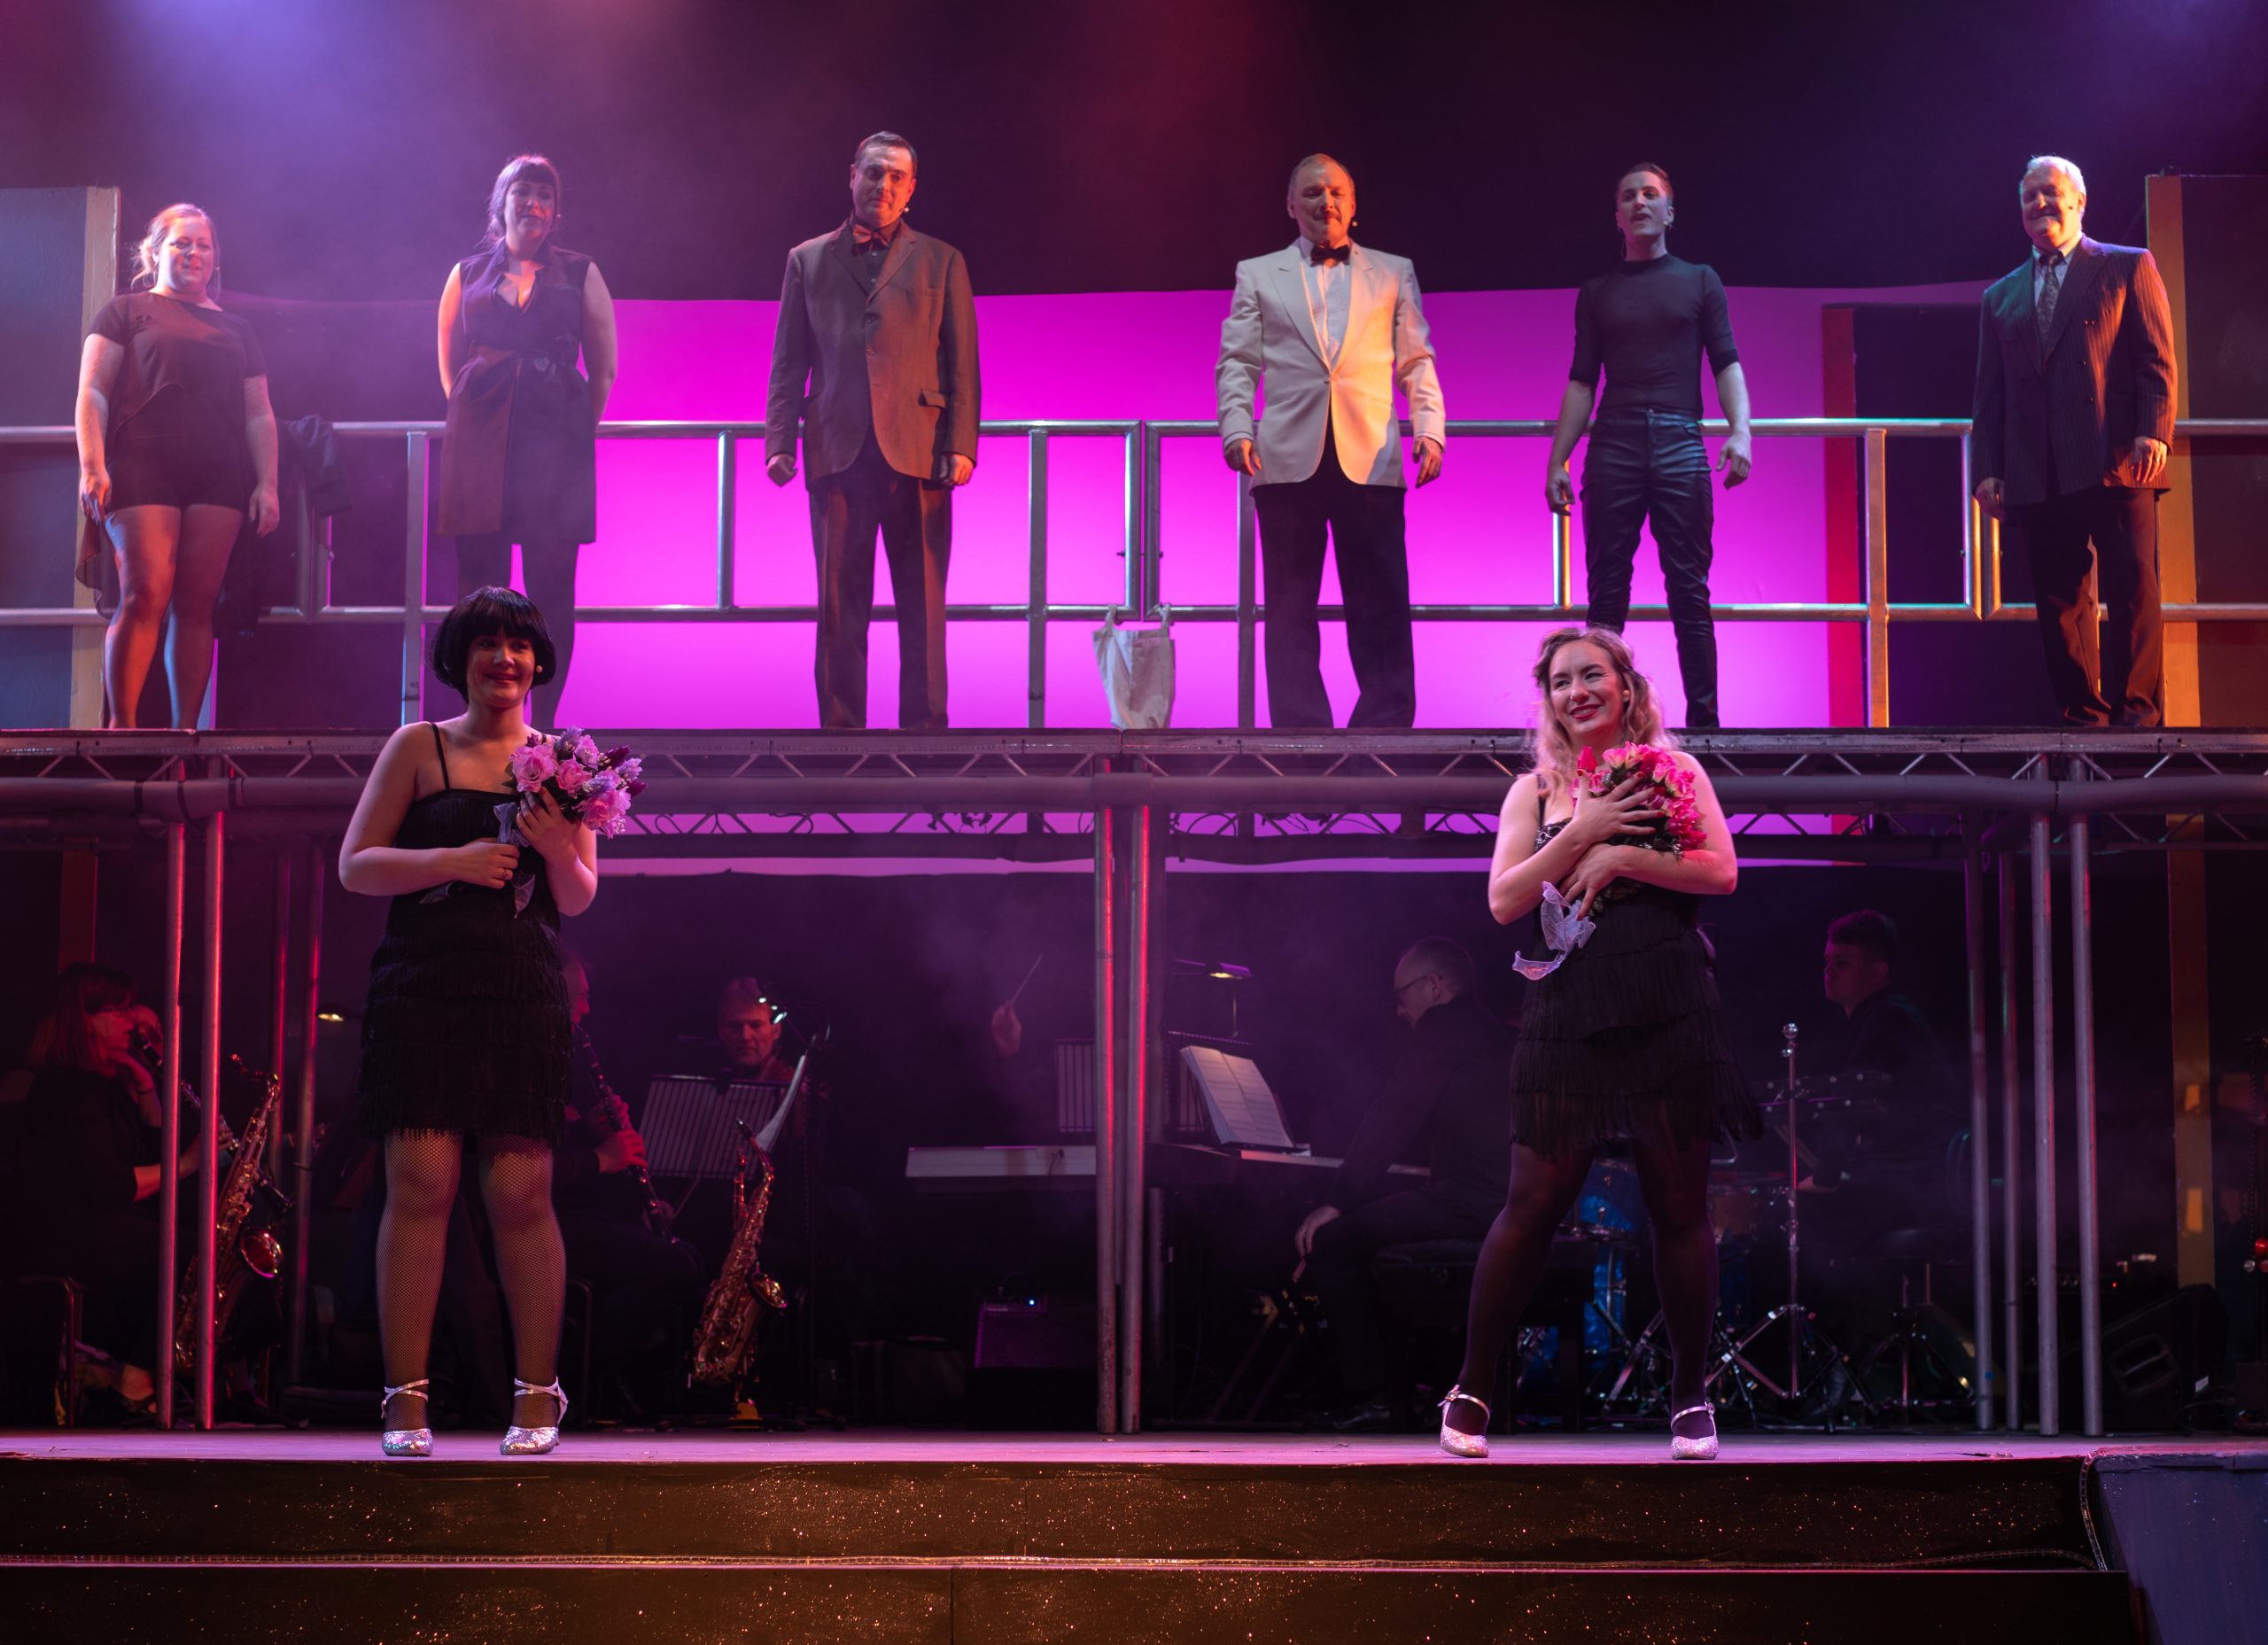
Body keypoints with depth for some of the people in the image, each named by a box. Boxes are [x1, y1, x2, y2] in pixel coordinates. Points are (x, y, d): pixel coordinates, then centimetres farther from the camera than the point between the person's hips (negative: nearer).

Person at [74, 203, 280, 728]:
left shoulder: (236, 329, 24)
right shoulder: (126, 312, 14)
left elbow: (259, 415, 20)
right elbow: (93, 394, 4)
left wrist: (267, 484, 7)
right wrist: (91, 467, -9)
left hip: (219, 479, 3)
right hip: (144, 469, -3)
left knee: (197, 602, -3)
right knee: (145, 593, -16)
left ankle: (185, 730, -3)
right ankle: (122, 725, -15)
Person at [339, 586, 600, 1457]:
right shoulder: (418, 747, 9)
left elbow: (579, 897, 11)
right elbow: (355, 865, 4)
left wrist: (557, 849, -11)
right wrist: (452, 860, -11)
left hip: (522, 994, 1)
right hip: (422, 987, -1)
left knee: (521, 1192, -3)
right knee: (420, 1182, -9)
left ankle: (537, 1398, 7)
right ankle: (406, 1400, -6)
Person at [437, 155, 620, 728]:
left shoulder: (580, 274, 10)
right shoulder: (468, 275, 14)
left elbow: (604, 368, 12)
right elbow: (449, 362, 21)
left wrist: (576, 429, 7)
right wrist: (470, 413, 13)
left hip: (556, 443, -1)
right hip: (479, 444, 1)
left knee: (551, 584, -5)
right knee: (479, 580, -2)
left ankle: (545, 719, -1)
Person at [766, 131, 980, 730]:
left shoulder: (940, 263, 13)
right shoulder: (807, 261, 16)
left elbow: (961, 364, 8)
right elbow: (788, 364, 13)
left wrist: (960, 445, -3)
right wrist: (780, 441, 2)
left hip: (915, 452, -1)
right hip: (838, 453, 1)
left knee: (922, 605, -1)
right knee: (840, 606, 0)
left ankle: (924, 727, 3)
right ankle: (840, 727, 4)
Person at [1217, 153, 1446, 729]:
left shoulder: (1393, 274, 17)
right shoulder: (1257, 275, 16)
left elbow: (1416, 363, 13)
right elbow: (1236, 364, 11)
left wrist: (1430, 430, -2)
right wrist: (1237, 429, -6)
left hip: (1370, 460, 0)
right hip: (1288, 460, 0)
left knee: (1381, 612, -4)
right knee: (1290, 612, -1)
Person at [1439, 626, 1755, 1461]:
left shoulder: (1673, 768, 10)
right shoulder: (1535, 791, 13)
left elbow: (1721, 871, -2)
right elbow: (1503, 901, 2)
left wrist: (1618, 856, -10)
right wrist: (1582, 831, -7)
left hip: (1668, 1010, 0)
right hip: (1568, 1010, 1)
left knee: (1679, 1203, 3)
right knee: (1534, 1201, -3)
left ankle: (1691, 1396, 14)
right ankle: (1470, 1393, 6)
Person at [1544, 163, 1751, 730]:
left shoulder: (1700, 281, 13)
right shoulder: (1597, 292, 16)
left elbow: (1726, 363, 6)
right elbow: (1581, 382, 14)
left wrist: (1740, 431, -11)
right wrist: (1556, 461, 5)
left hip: (1680, 447, -1)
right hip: (1613, 449, 1)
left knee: (1689, 591, -4)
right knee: (1606, 592, -1)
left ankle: (1703, 716, -4)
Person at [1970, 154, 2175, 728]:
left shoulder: (2128, 268, 10)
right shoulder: (2001, 297, 22)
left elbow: (2156, 359, 2)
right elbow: (1990, 392, 18)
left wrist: (2152, 432, -12)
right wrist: (1988, 468, 7)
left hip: (2115, 464, -4)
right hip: (2035, 475, 4)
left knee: (2133, 588, -10)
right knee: (2059, 602, 1)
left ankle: (2136, 712, -7)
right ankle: (2083, 717, 6)